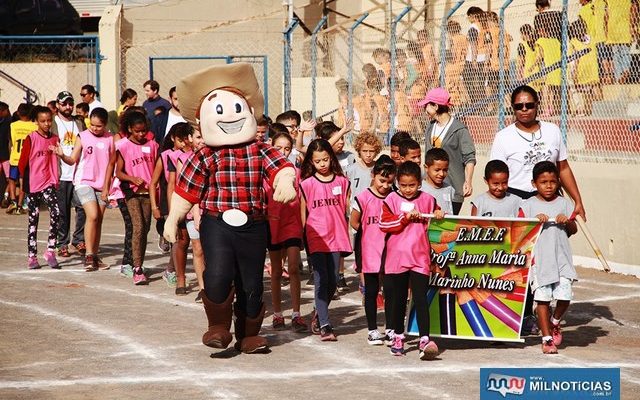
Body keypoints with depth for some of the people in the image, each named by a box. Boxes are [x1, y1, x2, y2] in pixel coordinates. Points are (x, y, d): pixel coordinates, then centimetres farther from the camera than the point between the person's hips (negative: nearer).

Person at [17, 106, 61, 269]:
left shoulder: (54, 139, 4)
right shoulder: (31, 139, -7)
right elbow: (22, 162, -2)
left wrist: (55, 180, 9)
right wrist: (23, 182, -1)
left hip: (48, 183, 2)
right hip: (33, 184, -2)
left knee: (56, 213, -18)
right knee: (33, 219, 5)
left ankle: (50, 250, -9)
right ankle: (32, 256, 13)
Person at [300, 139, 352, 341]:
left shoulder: (342, 182, 6)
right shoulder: (306, 184, 1)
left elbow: (348, 210, 10)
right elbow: (302, 214, 6)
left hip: (336, 237, 2)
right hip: (316, 238, -2)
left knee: (333, 281, 6)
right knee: (321, 280, -7)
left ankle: (319, 314, 28)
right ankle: (324, 325, -7)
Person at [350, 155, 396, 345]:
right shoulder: (364, 198, -7)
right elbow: (354, 222, -1)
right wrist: (372, 235, 1)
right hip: (370, 253, -2)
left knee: (390, 291, 6)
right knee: (371, 291, 7)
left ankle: (390, 329, 15)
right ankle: (372, 330, 15)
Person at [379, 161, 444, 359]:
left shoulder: (428, 200, 7)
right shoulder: (392, 199, 2)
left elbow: (436, 223, 22)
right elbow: (383, 223, -8)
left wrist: (440, 215, 0)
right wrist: (405, 218, -15)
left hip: (420, 257, 0)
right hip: (397, 258, 0)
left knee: (420, 298, -9)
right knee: (399, 299, 12)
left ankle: (425, 340, -14)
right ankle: (398, 337, 24)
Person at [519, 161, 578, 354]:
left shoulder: (563, 203, 9)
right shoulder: (528, 205, 3)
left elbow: (574, 230, 11)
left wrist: (567, 221, -9)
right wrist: (535, 220, -16)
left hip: (562, 258, 1)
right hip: (539, 259, -1)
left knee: (564, 296, -9)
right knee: (542, 298, 0)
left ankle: (555, 322, 22)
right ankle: (547, 338, 9)